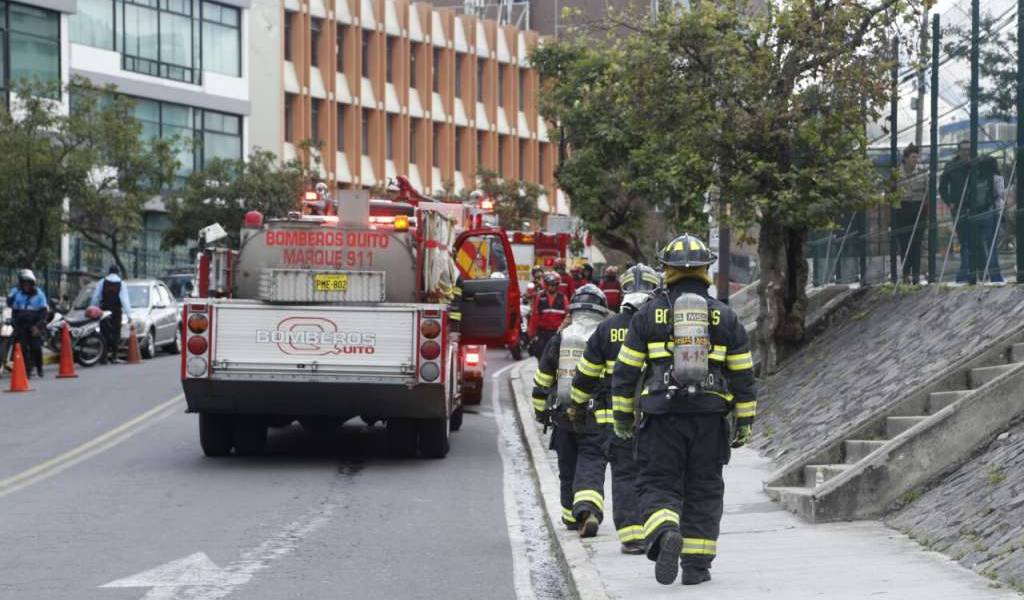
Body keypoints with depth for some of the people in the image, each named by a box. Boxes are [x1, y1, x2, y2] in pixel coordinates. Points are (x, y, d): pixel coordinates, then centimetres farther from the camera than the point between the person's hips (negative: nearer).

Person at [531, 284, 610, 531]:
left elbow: (542, 380, 5)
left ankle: (571, 517, 20)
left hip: (564, 417, 2)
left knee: (568, 471, 12)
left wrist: (541, 411, 15)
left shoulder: (559, 338, 2)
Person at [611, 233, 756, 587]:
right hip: (710, 417, 1)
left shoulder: (649, 314, 2)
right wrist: (745, 422, 11)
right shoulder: (725, 317, 6)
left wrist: (621, 415, 11)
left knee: (658, 484, 4)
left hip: (662, 415, -1)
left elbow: (625, 370, 3)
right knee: (703, 489, 9)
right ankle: (696, 564, 8)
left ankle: (665, 532, -25)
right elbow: (743, 374, 6)